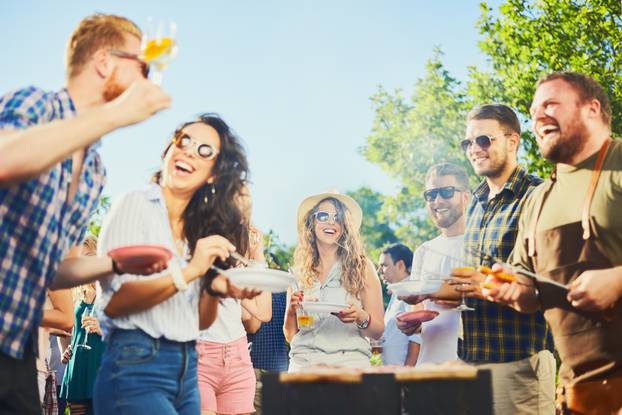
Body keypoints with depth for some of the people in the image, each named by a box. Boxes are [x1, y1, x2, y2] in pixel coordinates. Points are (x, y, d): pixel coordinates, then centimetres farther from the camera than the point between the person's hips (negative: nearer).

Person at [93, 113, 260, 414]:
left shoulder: (202, 228, 12)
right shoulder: (136, 205, -4)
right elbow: (113, 302, -12)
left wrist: (215, 288, -5)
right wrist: (189, 271, -18)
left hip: (187, 370, 6)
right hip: (136, 367, -6)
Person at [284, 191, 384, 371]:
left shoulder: (362, 267, 4)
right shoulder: (300, 272, 11)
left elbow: (378, 330, 4)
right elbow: (290, 335, 14)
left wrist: (360, 317, -15)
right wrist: (291, 310, -4)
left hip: (349, 361, -2)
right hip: (304, 361, 2)